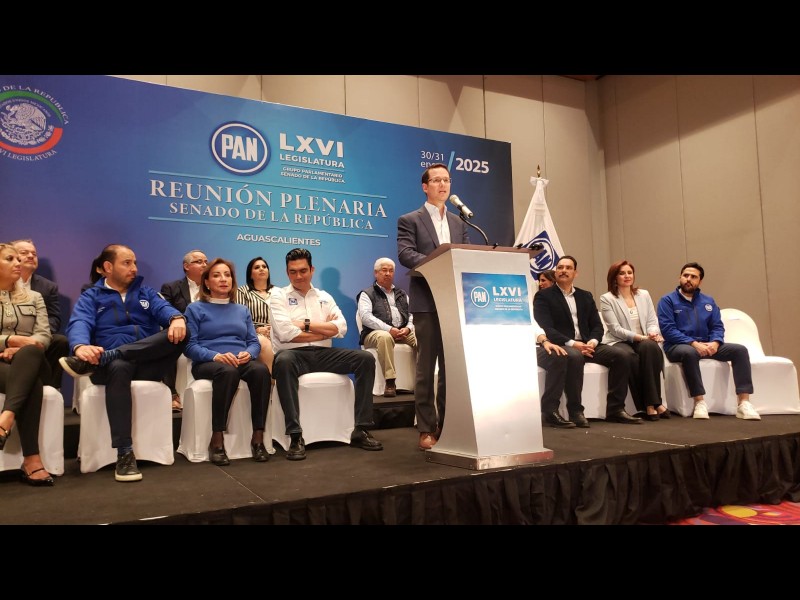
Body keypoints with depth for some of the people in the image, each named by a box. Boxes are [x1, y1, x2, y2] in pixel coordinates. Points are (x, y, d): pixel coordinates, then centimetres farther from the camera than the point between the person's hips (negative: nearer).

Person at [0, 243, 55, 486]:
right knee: (31, 385, -36)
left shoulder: (34, 298, 21)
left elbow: (44, 336, 7)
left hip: (29, 362, 2)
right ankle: (32, 459, -44)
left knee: (29, 353, -38)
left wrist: (20, 349, -14)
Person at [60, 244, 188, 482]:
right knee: (119, 367, -40)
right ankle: (125, 453, -39)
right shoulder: (91, 297, 12)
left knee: (180, 332, -26)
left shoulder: (145, 292, 20)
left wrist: (177, 318, -28)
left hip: (149, 363, 2)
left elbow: (164, 308, -1)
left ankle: (98, 360, -32)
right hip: (112, 363, -2)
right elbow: (79, 324, -9)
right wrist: (81, 346, -34)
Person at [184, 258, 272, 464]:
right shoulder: (196, 308, 10)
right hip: (208, 363, -3)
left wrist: (248, 353, -10)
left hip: (241, 361, 3)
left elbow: (254, 342, 14)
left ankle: (258, 437, -29)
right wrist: (216, 356, -19)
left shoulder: (242, 310, 23)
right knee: (228, 371, -40)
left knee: (261, 370, -33)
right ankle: (217, 439, -33)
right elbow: (189, 345, -2)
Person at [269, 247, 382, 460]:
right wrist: (324, 330, -2)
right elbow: (286, 334, -11)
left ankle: (361, 430, -13)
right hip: (295, 354, -4)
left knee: (365, 358, -16)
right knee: (283, 361, -39)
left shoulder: (325, 297, 17)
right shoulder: (279, 296, 5)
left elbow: (341, 328, 2)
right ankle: (296, 436, -36)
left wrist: (306, 324, -7)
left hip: (323, 354, 4)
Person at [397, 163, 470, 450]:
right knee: (426, 368, -1)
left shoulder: (458, 223, 19)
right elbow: (405, 254, -11)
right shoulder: (409, 220, 4)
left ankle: (447, 425, 17)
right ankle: (426, 429, 7)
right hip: (427, 303, -5)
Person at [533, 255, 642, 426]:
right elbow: (545, 328, -11)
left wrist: (593, 341, -10)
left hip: (586, 344, 6)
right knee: (575, 357, -38)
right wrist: (571, 343, -22)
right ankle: (575, 411, -28)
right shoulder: (543, 296, 2)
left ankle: (615, 409, -9)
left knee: (621, 355, -15)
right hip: (561, 346, -6)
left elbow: (597, 325, 13)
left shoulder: (586, 296, 20)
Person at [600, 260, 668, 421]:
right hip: (619, 342, -3)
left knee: (650, 347, -33)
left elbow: (652, 320, 12)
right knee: (630, 356, -37)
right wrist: (640, 337, -18)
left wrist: (653, 333, -12)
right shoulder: (607, 299, 1)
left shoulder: (644, 294, 17)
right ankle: (648, 405, -28)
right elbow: (615, 328, -8)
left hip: (644, 341, 3)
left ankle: (653, 403, -31)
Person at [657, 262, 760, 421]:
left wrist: (715, 343, -14)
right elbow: (668, 330, -12)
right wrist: (694, 343, -22)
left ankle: (744, 403, -20)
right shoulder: (667, 300, -1)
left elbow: (717, 327, 9)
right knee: (689, 352, -40)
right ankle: (700, 402, -31)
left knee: (740, 350, -14)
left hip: (705, 345, 5)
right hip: (678, 347, -5)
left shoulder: (708, 301, 15)